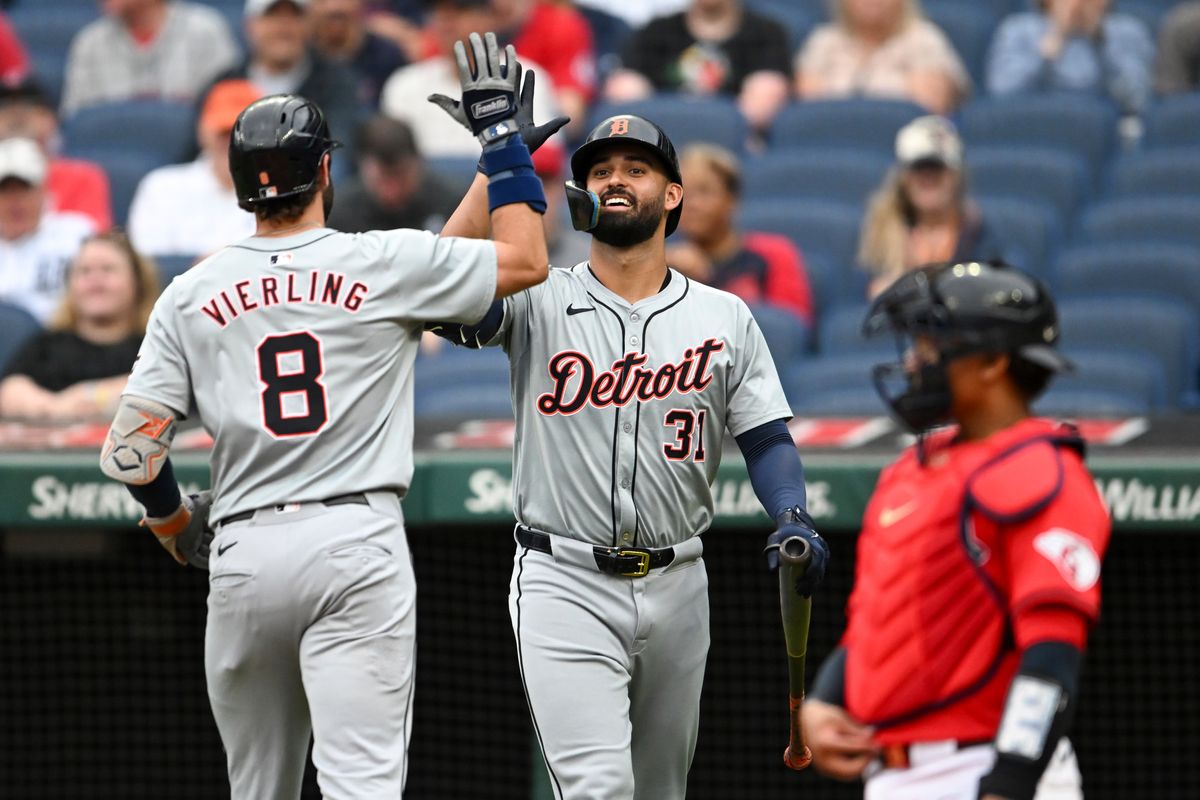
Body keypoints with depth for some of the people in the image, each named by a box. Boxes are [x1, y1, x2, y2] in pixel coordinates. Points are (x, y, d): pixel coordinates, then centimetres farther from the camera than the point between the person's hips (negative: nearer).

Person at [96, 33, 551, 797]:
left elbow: (130, 452, 2)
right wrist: (499, 130, 18)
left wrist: (175, 523, 22)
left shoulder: (191, 294, 6)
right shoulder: (384, 264, 0)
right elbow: (526, 259, 10)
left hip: (243, 555, 3)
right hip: (358, 544, -3)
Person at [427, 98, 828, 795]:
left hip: (676, 586, 3)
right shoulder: (538, 303, 0)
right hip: (565, 582, -3)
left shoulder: (725, 318, 7)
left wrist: (794, 520, -14)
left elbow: (767, 438, 7)